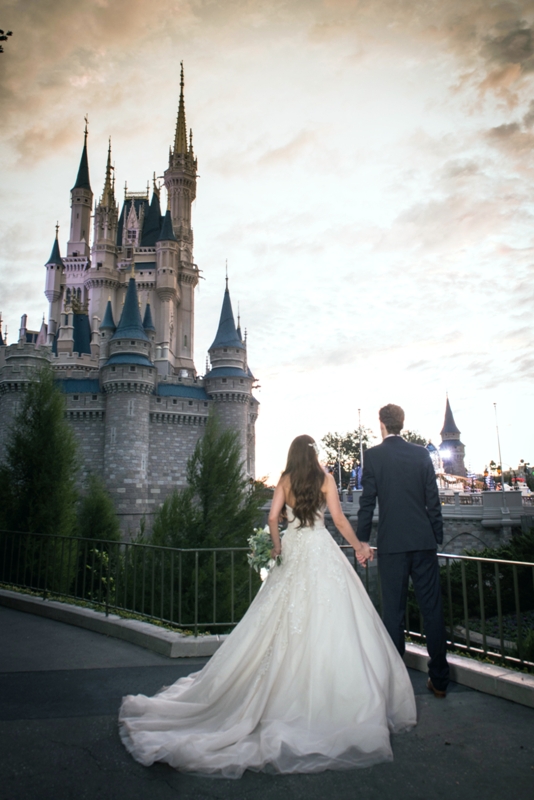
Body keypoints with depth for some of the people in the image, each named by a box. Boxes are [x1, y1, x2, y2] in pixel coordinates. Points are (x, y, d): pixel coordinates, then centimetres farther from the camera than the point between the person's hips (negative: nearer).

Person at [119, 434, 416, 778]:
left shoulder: (285, 480, 6)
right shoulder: (324, 478, -1)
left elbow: (273, 516, 0)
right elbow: (339, 517, -3)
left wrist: (277, 545, 16)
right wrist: (359, 546, 9)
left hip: (292, 550, 4)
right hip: (320, 548, -3)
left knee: (286, 621, 10)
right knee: (325, 620, -1)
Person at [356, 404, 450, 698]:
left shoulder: (373, 455, -3)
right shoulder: (421, 453, 5)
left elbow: (367, 502, -5)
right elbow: (433, 500, 6)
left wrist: (361, 541, 3)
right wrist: (437, 538, 14)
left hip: (391, 544, -3)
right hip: (424, 541, 3)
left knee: (393, 612, 5)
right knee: (432, 610, 9)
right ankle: (439, 680, 17)